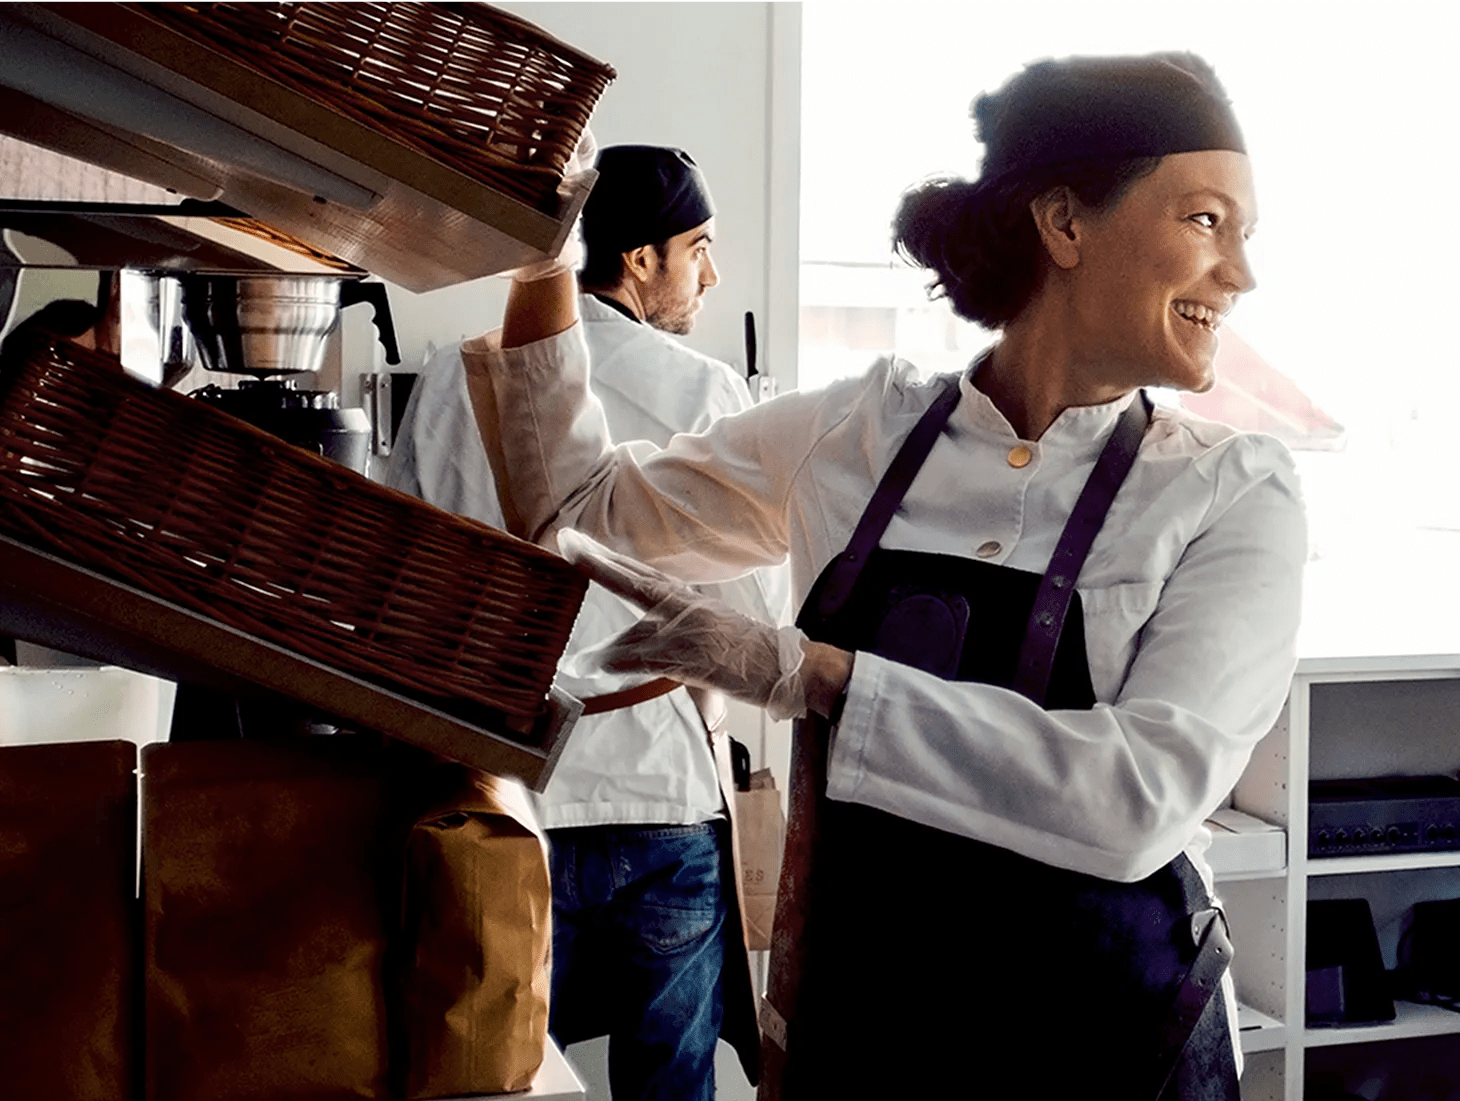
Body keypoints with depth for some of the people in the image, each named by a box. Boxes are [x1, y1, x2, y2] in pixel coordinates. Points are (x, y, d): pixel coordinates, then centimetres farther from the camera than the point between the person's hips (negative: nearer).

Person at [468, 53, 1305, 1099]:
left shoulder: (1234, 493, -8)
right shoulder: (861, 431, -1)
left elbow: (1148, 794, -23)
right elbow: (589, 508, 10)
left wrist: (802, 670, -26)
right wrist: (543, 264, -3)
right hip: (848, 1009, 2)